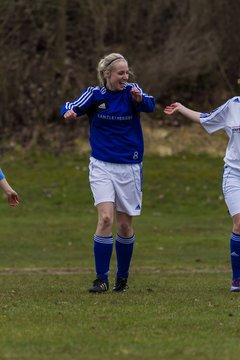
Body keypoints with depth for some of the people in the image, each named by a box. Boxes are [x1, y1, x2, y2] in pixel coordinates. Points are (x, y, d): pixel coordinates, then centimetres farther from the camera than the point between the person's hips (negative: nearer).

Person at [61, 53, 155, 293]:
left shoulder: (132, 91, -4)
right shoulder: (95, 94, -2)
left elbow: (149, 106, -22)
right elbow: (71, 108, -11)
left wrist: (140, 99, -46)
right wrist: (70, 112, -36)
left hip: (129, 166, 1)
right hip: (102, 165, -1)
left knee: (125, 225, 6)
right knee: (106, 219, -15)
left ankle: (122, 277, 24)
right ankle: (101, 279, -10)